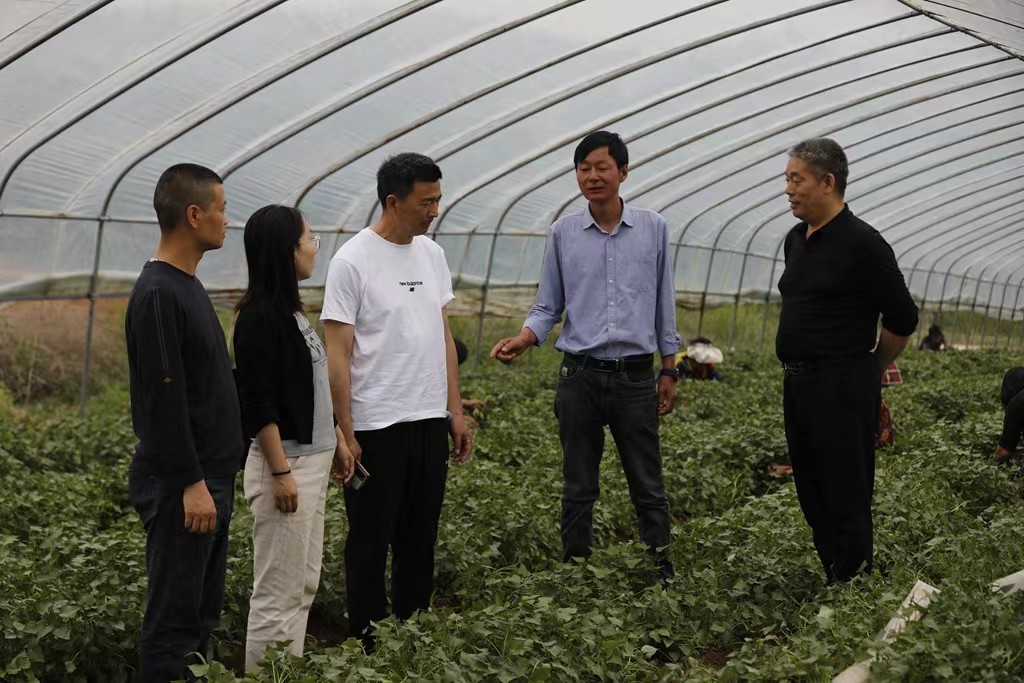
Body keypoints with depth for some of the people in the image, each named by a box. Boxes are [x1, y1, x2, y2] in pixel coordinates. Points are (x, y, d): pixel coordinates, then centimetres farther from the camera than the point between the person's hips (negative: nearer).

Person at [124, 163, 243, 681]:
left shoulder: (188, 286, 13)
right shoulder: (158, 295, -17)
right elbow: (163, 401, -21)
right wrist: (190, 483, -21)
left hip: (209, 478, 10)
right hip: (180, 485, -10)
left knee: (204, 611, 15)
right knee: (174, 616, -3)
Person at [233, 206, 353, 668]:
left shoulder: (290, 310, 12)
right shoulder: (260, 315, -15)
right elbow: (259, 403, -19)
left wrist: (336, 441, 19)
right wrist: (281, 472, -20)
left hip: (312, 460, 10)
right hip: (286, 464, -10)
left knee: (304, 583, 14)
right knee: (278, 592, -4)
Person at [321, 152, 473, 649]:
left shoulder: (432, 254, 9)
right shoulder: (353, 261, -13)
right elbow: (338, 354, -13)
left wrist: (456, 412, 12)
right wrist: (345, 435, -15)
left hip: (430, 422, 7)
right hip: (376, 427, -7)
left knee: (421, 538, 15)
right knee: (371, 542, 4)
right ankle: (370, 645, 14)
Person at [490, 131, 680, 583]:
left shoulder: (653, 229, 3)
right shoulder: (563, 233, 4)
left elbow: (663, 306, 9)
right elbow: (549, 308, 7)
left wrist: (669, 372, 8)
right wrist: (520, 341, -12)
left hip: (636, 376, -1)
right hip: (580, 376, 1)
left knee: (648, 489, 4)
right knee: (578, 490, 8)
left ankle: (662, 577, 12)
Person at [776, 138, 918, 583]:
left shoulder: (861, 244, -13)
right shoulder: (796, 240, 12)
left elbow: (902, 320, -7)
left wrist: (873, 367, 7)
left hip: (843, 390, -8)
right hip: (798, 385, 9)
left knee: (845, 501, -5)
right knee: (812, 496, 12)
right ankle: (831, 582, 20)